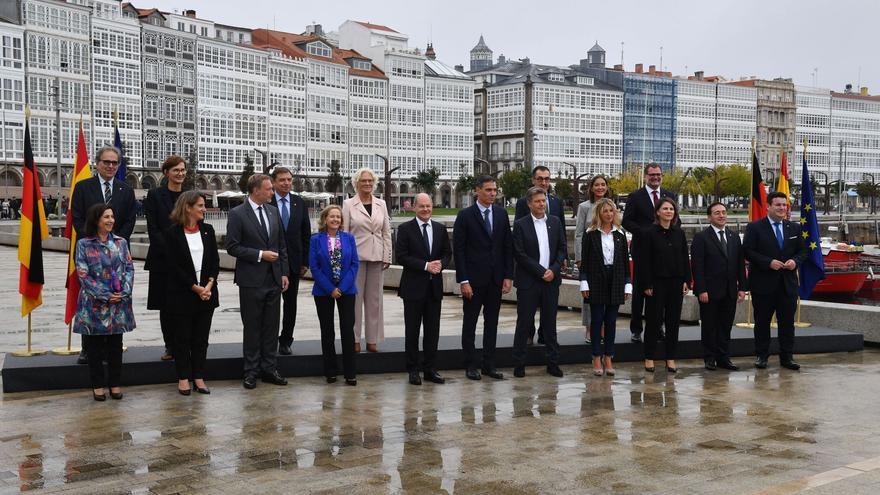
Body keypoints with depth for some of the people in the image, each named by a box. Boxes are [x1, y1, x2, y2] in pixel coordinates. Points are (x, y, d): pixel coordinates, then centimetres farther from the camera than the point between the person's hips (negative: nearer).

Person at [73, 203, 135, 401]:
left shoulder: (120, 242, 7)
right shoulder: (83, 244, -3)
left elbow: (129, 268, 4)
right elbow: (83, 274, -8)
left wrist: (124, 292, -11)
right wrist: (105, 296, -14)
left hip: (119, 304, 3)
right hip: (94, 304, -2)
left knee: (116, 345, 9)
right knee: (95, 346, 6)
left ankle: (115, 383, 19)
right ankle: (98, 385, 17)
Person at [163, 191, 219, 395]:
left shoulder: (207, 230, 6)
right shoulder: (172, 233, -7)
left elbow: (215, 261, 6)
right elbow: (173, 266, -10)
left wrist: (209, 284, -9)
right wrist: (195, 288, -13)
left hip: (206, 293, 4)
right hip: (182, 294, -4)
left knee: (201, 338, 7)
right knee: (182, 337, 5)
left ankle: (199, 378, 14)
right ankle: (183, 378, 15)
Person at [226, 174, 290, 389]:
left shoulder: (273, 211, 9)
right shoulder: (237, 214, -8)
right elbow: (232, 247, -10)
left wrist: (284, 272, 7)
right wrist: (259, 255, -16)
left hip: (274, 279, 5)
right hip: (251, 281, -5)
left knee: (271, 327, 9)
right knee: (252, 327, 4)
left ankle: (269, 369, 18)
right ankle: (251, 372, 13)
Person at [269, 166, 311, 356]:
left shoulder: (300, 203, 6)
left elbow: (306, 234, 8)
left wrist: (305, 261, 3)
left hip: (293, 261, 3)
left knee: (291, 303, 8)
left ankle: (286, 341, 17)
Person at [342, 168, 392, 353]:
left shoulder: (381, 204, 9)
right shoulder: (349, 204, 1)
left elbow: (386, 233, 10)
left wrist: (387, 257, 4)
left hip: (376, 257, 3)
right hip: (356, 256, -3)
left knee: (374, 298, 5)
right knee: (355, 298, -1)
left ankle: (372, 339, 11)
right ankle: (354, 339, 7)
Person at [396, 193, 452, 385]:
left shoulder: (440, 228, 9)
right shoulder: (405, 229, -4)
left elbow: (448, 253, 11)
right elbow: (402, 256, -10)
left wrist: (441, 264, -11)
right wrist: (425, 266, -18)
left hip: (434, 286, 4)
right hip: (414, 286, -4)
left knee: (433, 330, 7)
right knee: (412, 330, 4)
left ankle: (429, 369, 16)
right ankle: (413, 370, 12)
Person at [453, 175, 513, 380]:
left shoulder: (501, 214, 7)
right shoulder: (465, 216, -6)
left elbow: (508, 247, 9)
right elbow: (458, 250, -8)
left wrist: (508, 276, 2)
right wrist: (463, 280, -13)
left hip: (496, 279, 4)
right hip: (473, 279, -4)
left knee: (492, 323, 9)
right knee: (470, 323, 4)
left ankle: (489, 364, 16)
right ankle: (471, 365, 11)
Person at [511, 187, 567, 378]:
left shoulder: (555, 222, 8)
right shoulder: (520, 225, -4)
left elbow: (562, 248, 8)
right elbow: (519, 254, -9)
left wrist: (554, 270, -7)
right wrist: (541, 272, -12)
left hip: (551, 280, 3)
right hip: (528, 282, -3)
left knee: (550, 322, 9)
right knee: (524, 323, 1)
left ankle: (553, 363, 16)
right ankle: (519, 364, 8)